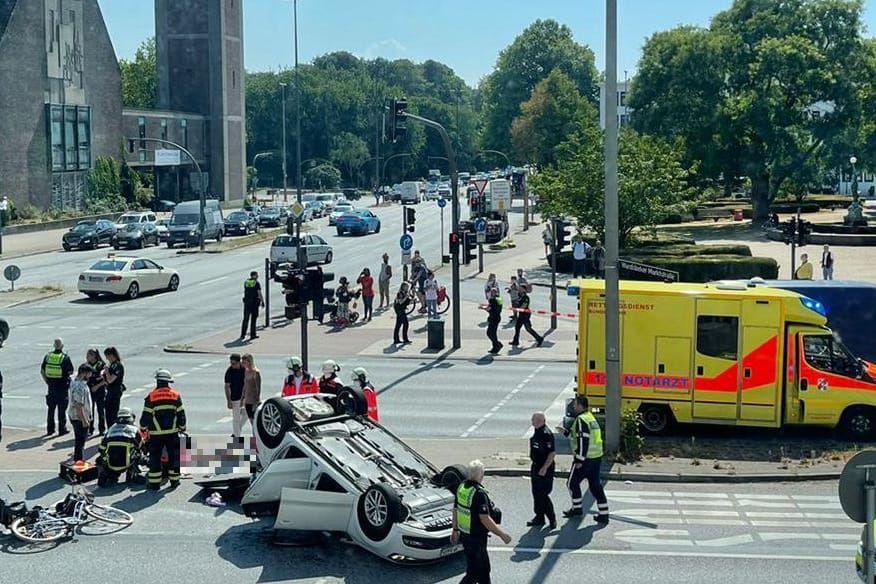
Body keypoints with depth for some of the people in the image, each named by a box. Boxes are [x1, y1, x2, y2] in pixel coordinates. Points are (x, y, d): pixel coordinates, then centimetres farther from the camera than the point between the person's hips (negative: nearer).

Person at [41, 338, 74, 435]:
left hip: (51, 386, 4)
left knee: (51, 409, 13)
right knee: (62, 409, 4)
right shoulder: (65, 357, -11)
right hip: (62, 386, -3)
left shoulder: (48, 356, 1)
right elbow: (71, 372, -9)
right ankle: (62, 429, 7)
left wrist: (47, 381, 12)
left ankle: (50, 429, 16)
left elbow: (42, 371, 4)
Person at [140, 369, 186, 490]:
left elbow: (146, 415, -4)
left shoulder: (151, 397, -6)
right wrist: (182, 428, 17)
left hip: (156, 434, -2)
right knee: (174, 455, 12)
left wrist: (143, 428, 12)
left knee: (155, 457, 5)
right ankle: (174, 480, 16)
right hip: (172, 432, 2)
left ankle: (154, 482, 5)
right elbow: (181, 414, 5)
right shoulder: (176, 395, 2)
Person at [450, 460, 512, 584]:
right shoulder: (479, 493, -25)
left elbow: (456, 509, 11)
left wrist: (455, 529, 23)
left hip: (464, 535, 9)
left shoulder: (462, 487, 0)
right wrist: (502, 534, -18)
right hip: (476, 539, -9)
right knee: (474, 572, 3)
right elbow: (485, 519, -26)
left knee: (484, 568, 22)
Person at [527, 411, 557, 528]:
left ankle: (552, 519, 5)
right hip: (536, 467, 10)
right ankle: (539, 517, 22)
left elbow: (552, 453, -23)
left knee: (542, 495, -7)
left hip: (545, 469, -10)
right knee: (536, 494, 13)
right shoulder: (537, 431, 9)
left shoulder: (546, 434, -21)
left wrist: (544, 468, -23)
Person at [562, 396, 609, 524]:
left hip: (585, 459, -9)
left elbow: (583, 440, -22)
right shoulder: (591, 418, 13)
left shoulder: (581, 420, -17)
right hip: (597, 457, 9)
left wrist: (579, 460, -20)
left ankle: (577, 508, 19)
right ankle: (603, 514, 9)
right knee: (596, 485, 11)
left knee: (573, 483, 9)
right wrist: (567, 431, 30)